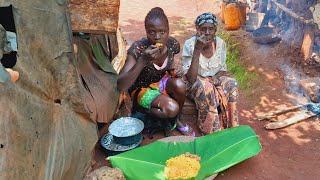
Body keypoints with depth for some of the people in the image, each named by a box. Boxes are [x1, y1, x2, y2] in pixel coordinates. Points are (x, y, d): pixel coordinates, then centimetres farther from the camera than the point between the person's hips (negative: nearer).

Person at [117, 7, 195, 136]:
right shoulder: (138, 48, -29)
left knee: (179, 85, -27)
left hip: (162, 81, 5)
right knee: (172, 108, -29)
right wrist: (143, 60, -46)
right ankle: (141, 109, 2)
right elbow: (121, 87, -37)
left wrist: (173, 71, -12)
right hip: (143, 88, -5)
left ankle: (177, 120, 0)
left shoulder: (172, 43, -15)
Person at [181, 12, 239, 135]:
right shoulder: (190, 44, -21)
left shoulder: (220, 43, -7)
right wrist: (197, 49, -35)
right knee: (205, 87, -35)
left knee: (231, 84, -25)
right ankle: (210, 130, -16)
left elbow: (223, 69, 4)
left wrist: (217, 77, -20)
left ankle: (230, 126, -9)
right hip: (195, 85, -4)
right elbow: (191, 79, -29)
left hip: (215, 80, 4)